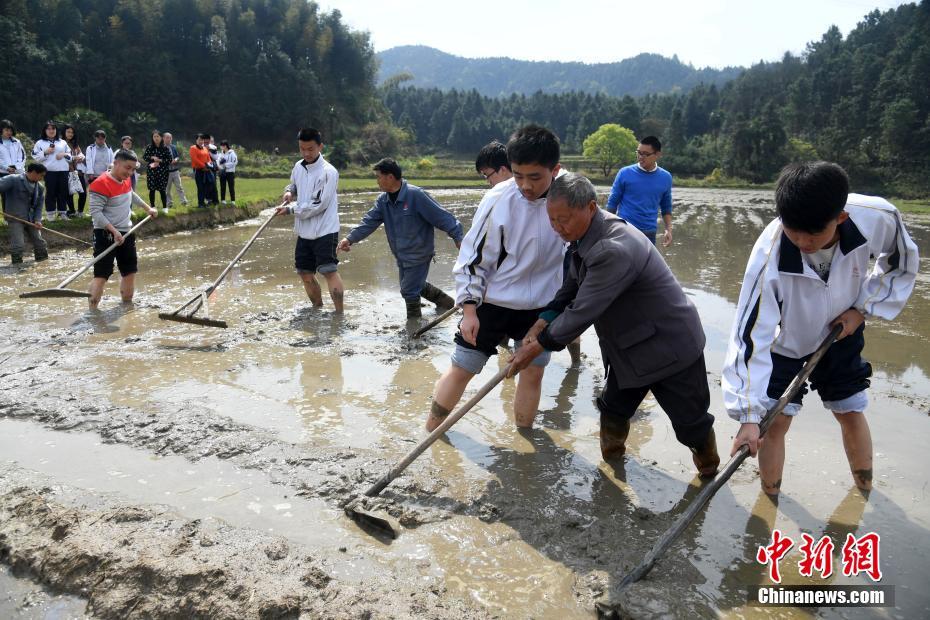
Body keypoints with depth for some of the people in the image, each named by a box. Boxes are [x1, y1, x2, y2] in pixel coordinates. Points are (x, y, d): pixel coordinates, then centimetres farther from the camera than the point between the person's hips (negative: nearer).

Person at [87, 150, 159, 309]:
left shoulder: (126, 180, 7)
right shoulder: (101, 184, -20)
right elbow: (95, 213, -24)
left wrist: (148, 208, 31)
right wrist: (114, 231, -30)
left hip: (126, 233, 9)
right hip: (106, 235, -9)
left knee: (130, 270, 16)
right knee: (101, 274, -13)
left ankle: (127, 304, 30)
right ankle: (92, 311, -12)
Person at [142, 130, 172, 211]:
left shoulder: (165, 148, -2)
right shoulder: (149, 147, 4)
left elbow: (169, 160, -4)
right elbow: (144, 157, 5)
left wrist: (159, 161, -13)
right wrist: (152, 158, -11)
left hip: (162, 172, -2)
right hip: (151, 171, 2)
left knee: (162, 190, -2)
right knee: (152, 190, 5)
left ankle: (165, 207, 10)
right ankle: (152, 207, 15)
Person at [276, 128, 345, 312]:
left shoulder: (328, 172, -15)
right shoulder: (298, 167, 7)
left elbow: (318, 205, -18)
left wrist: (290, 210, -12)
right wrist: (289, 192, 2)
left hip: (324, 230, -8)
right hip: (304, 231, 8)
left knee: (328, 271, -16)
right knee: (305, 273, 12)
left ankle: (340, 312, -15)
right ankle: (318, 308, 29)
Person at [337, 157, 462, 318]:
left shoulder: (416, 195, -23)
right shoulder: (383, 200, 1)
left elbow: (441, 217, -22)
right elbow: (369, 222, -3)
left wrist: (458, 238, -23)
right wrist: (350, 238, -15)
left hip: (419, 254, -8)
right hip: (402, 256, 8)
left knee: (409, 291, -5)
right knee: (416, 285, 22)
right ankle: (445, 301, 43)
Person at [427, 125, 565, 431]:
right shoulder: (498, 200, -21)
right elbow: (473, 257, -14)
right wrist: (469, 310, -16)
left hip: (541, 305, 3)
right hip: (492, 303, -3)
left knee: (533, 372, 9)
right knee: (461, 369, 3)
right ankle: (429, 433, 20)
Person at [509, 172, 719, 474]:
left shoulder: (614, 249, -36)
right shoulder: (587, 234, -4)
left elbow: (583, 311, -33)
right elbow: (571, 288, 5)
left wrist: (536, 347, -23)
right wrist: (542, 323, -9)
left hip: (670, 345, -8)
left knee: (690, 420, 12)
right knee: (613, 410, 17)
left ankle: (710, 470, 38)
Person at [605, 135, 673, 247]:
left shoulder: (665, 177, 4)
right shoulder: (625, 173, -5)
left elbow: (666, 207, 14)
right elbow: (612, 202, 2)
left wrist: (668, 229, 2)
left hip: (649, 233, 3)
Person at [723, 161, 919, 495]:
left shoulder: (878, 217, -31)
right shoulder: (770, 256, -39)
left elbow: (902, 263, -5)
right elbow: (751, 333, -38)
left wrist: (863, 307, -14)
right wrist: (749, 415, -41)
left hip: (840, 333, 3)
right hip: (784, 343, -3)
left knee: (851, 412, 14)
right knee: (775, 420, -5)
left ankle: (865, 489, 39)